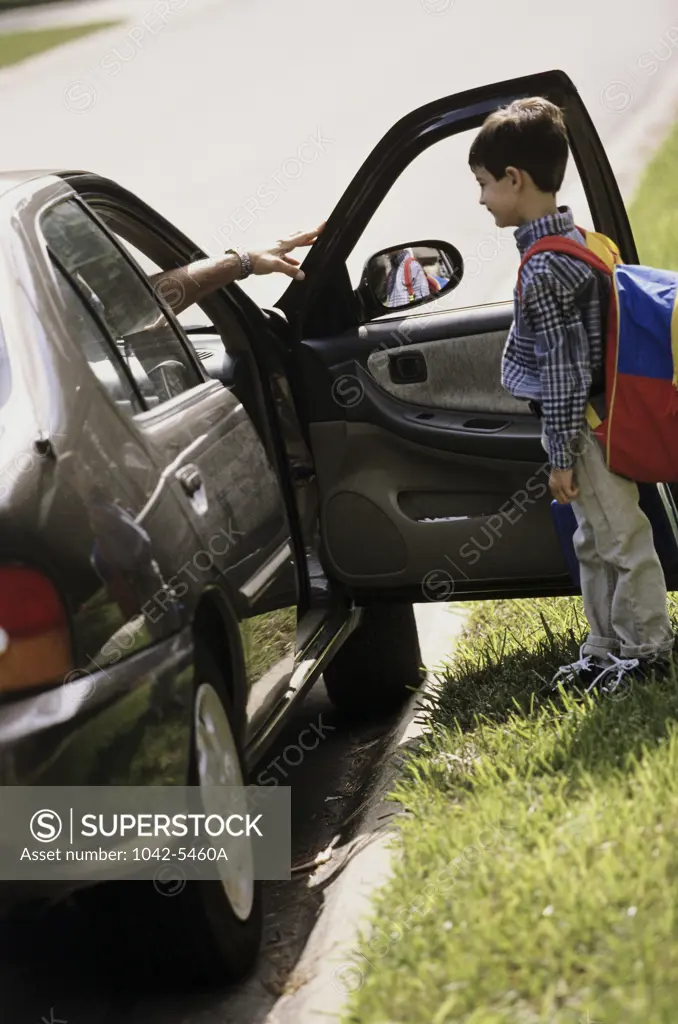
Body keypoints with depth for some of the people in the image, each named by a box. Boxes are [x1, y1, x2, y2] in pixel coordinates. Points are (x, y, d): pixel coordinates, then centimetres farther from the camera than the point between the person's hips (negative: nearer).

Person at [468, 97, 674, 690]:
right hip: (591, 419, 10)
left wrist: (561, 455, -16)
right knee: (595, 543, 17)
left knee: (620, 539, 2)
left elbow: (565, 370, -22)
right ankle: (606, 650, 28)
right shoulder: (576, 237, 7)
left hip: (577, 423, -10)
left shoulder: (542, 272, -23)